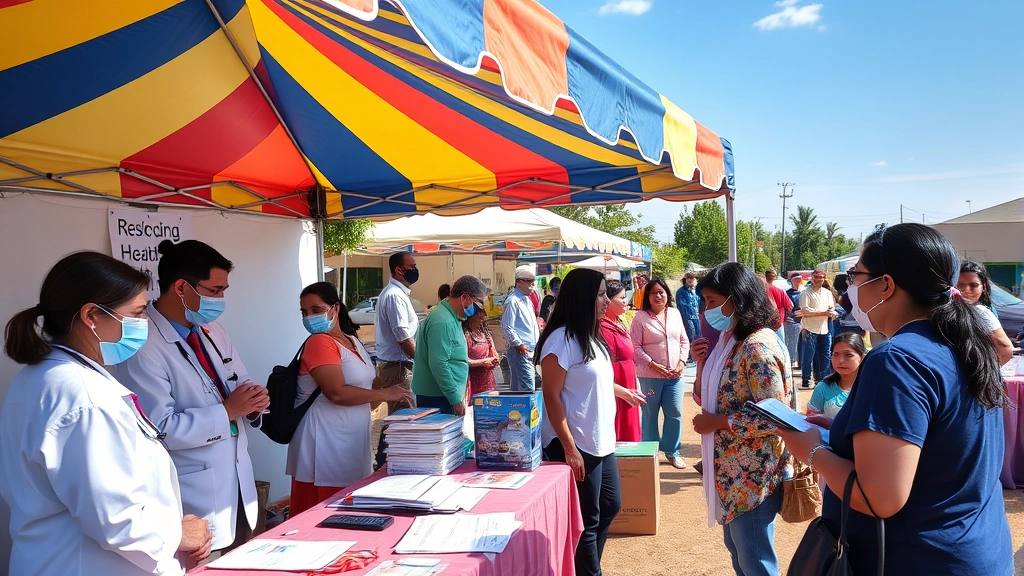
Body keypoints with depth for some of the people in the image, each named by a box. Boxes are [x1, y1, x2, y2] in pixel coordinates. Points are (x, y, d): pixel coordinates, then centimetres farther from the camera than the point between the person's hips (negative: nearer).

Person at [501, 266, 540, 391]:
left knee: (516, 388, 13)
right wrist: (519, 344, -19)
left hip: (530, 351, 9)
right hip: (520, 351, -9)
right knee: (528, 390, -15)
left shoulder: (526, 300, 19)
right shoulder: (512, 301, -10)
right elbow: (507, 328, -16)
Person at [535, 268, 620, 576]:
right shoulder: (562, 339, -18)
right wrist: (569, 448, -21)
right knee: (587, 519, 3)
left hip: (601, 441, 9)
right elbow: (552, 397, -19)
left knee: (610, 505, 19)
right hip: (577, 445, -9)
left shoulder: (591, 337, 9)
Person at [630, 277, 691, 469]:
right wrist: (653, 365, -15)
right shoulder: (640, 317, -6)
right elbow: (635, 346, -9)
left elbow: (684, 341, 11)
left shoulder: (675, 313, 8)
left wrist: (681, 362, -3)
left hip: (675, 374, 4)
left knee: (675, 414, 6)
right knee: (650, 415, 7)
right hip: (650, 375, -4)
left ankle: (672, 451, 22)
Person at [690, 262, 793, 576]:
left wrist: (717, 422, -19)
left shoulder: (758, 347, -21)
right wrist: (702, 364, -4)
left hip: (752, 475, -10)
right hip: (730, 471, 10)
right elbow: (708, 400, 12)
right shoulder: (729, 340, 8)